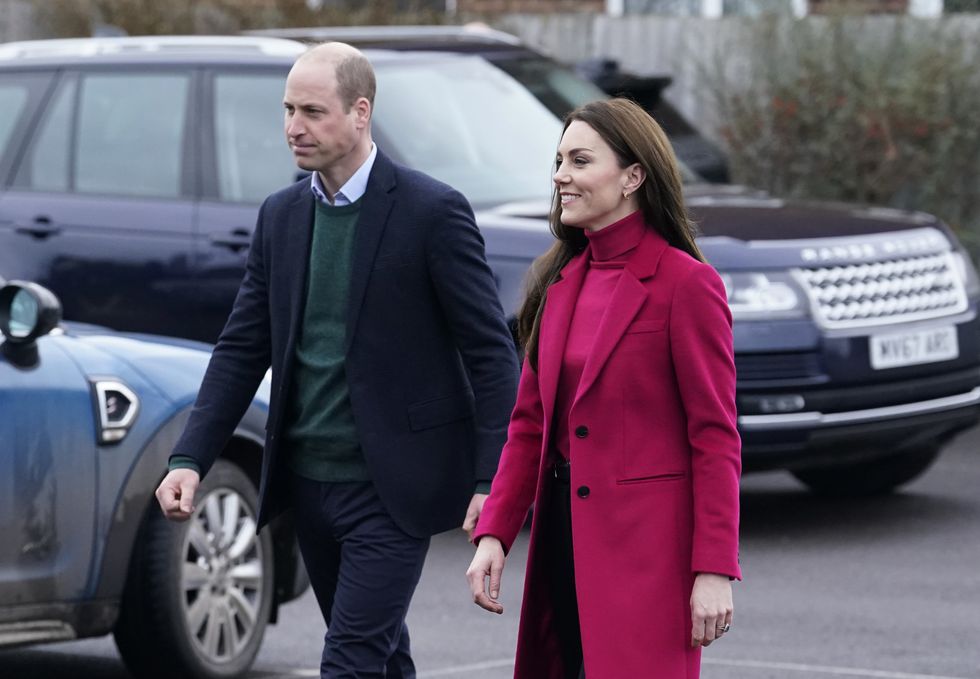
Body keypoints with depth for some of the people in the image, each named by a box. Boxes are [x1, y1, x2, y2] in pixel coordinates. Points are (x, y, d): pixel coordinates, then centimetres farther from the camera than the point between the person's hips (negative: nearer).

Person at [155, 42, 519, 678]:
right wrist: (190, 459, 0)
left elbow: (491, 353, -10)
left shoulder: (432, 211, -10)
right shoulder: (281, 215, 8)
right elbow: (243, 347, 10)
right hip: (308, 482, 6)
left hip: (390, 488, -6)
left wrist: (491, 482, -16)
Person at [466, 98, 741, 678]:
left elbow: (715, 439, -11)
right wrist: (493, 533, 5)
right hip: (565, 535, 7)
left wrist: (715, 571, -15)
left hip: (648, 543, -7)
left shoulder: (685, 282, -10)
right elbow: (530, 423, 14)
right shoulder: (561, 280, 12)